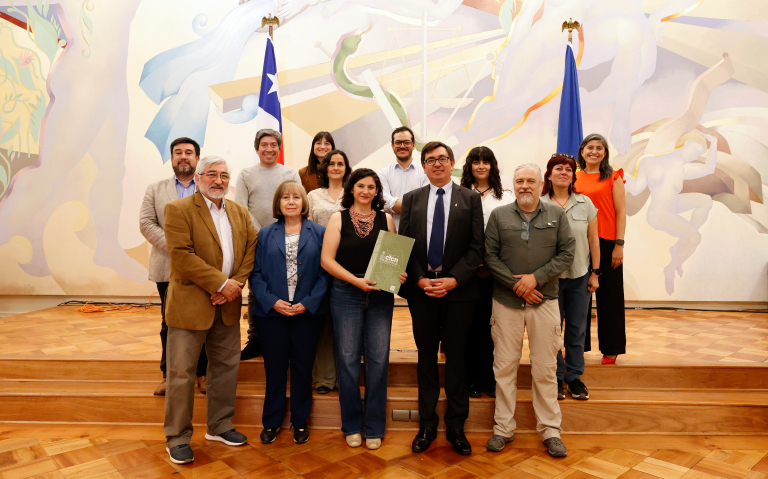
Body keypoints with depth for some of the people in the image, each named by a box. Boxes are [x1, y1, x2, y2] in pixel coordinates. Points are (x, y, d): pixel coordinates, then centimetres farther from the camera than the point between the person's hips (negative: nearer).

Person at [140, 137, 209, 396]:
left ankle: (202, 373, 16)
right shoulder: (155, 189, 13)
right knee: (169, 323, 8)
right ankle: (168, 375, 19)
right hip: (168, 268, 1)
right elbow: (146, 223, 2)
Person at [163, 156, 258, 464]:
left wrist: (236, 284, -11)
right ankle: (177, 438, 17)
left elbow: (252, 249, 5)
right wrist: (222, 283, -18)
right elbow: (182, 256, -16)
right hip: (190, 303, -5)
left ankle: (219, 426, 31)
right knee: (181, 372, 3)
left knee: (227, 367, 14)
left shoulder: (240, 213, 11)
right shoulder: (178, 210, -7)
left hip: (228, 304, 6)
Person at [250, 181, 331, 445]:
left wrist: (308, 303, -13)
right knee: (274, 368, 9)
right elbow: (256, 273, 2)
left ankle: (300, 422, 25)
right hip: (271, 312, 1)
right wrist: (272, 301, -12)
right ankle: (271, 422, 25)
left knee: (302, 368, 9)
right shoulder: (265, 234, 7)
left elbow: (325, 272, -3)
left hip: (307, 312, -1)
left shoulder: (319, 233, 2)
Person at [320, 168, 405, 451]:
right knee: (348, 359, 3)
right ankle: (352, 425, 21)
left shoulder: (386, 220, 9)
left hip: (380, 295, 1)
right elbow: (327, 259, -3)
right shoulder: (339, 219, 4)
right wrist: (356, 280, -14)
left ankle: (374, 428, 17)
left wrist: (398, 274, -11)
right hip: (346, 294, -1)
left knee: (378, 360, 2)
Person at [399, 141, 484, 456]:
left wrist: (454, 279, -13)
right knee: (426, 357, 10)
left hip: (458, 289, -1)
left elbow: (476, 247, -2)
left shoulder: (470, 199, 3)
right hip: (420, 289, 2)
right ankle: (427, 425, 23)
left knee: (456, 357, 6)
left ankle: (456, 427, 20)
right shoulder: (411, 199, 10)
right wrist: (419, 279, -9)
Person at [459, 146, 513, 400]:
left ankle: (491, 380, 14)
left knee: (492, 324, 2)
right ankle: (473, 381, 13)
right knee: (472, 324, 2)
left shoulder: (506, 197, 11)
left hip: (495, 271, 1)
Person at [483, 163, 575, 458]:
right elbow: (489, 256, 0)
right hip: (506, 301, 0)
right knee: (505, 366, 5)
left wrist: (536, 278, -10)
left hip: (544, 301, 0)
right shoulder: (498, 215, 5)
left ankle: (550, 430, 19)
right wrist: (516, 284, -9)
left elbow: (567, 253, 1)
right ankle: (503, 428, 18)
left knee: (546, 369, 6)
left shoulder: (557, 215, 6)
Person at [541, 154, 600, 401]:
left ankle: (574, 376, 25)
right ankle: (555, 378, 22)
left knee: (577, 329, 10)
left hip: (579, 277, 2)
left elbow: (593, 240, 6)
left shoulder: (585, 204, 2)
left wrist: (595, 273, 5)